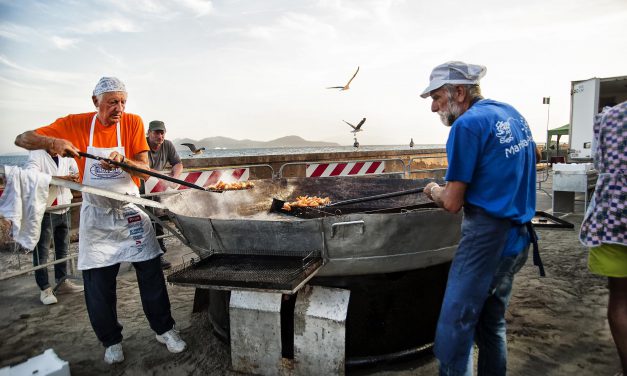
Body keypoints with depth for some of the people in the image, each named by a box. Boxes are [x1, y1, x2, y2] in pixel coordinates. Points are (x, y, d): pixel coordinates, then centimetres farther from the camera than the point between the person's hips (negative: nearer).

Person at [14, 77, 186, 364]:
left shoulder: (133, 123, -7)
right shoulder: (75, 124, -7)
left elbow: (144, 171, -10)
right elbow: (22, 139, -6)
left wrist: (123, 160, -31)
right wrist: (51, 141, -26)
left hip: (131, 211, 0)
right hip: (96, 215, 1)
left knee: (151, 274, 3)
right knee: (97, 284, 6)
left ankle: (164, 329, 21)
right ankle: (111, 340, 25)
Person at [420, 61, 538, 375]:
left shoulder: (468, 124, -14)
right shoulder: (513, 114, 12)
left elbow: (452, 204, -15)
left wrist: (434, 191, 7)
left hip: (487, 237, -9)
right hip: (518, 237, 9)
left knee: (453, 332, -2)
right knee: (492, 323, 19)